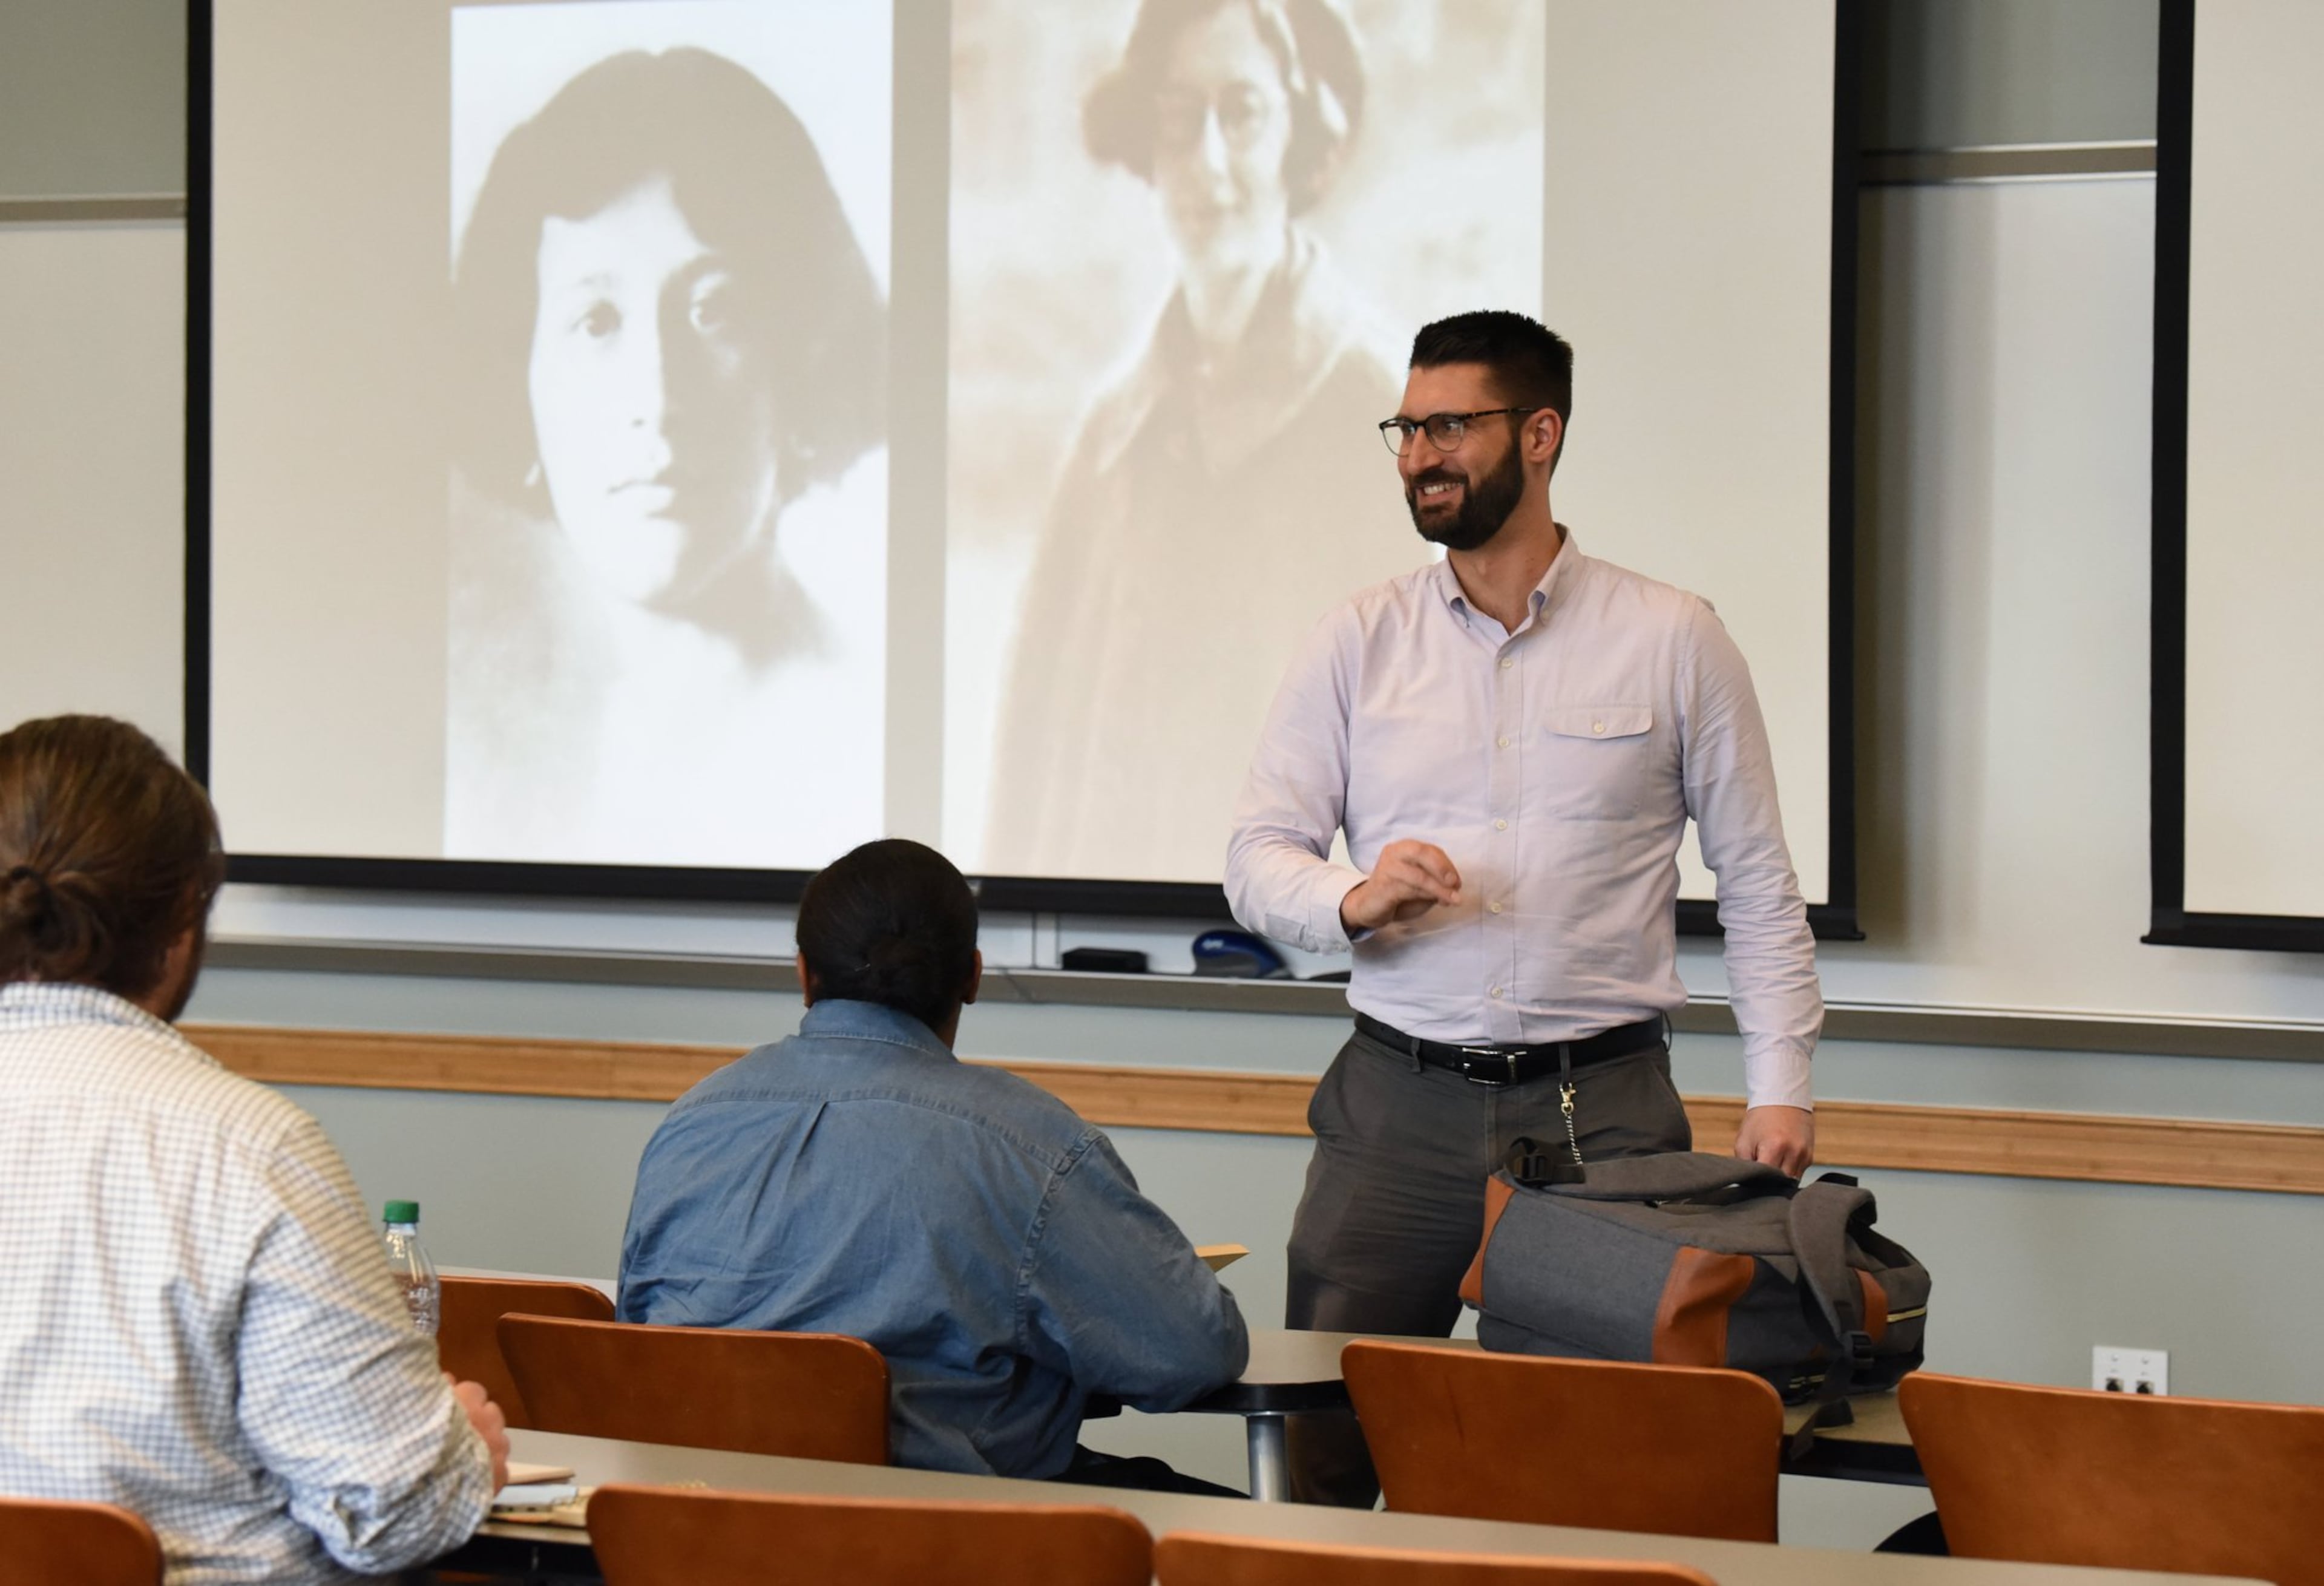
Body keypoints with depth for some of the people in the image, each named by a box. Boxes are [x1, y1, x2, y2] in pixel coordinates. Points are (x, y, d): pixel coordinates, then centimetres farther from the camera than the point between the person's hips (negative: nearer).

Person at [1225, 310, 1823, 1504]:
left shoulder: (1673, 642, 4)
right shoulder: (1358, 642, 8)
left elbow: (1758, 884, 7)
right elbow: (1257, 856, 6)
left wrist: (1779, 1086, -1)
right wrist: (1354, 899, -16)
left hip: (1601, 1106, -1)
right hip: (1397, 1102, 2)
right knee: (1322, 1436, -1)